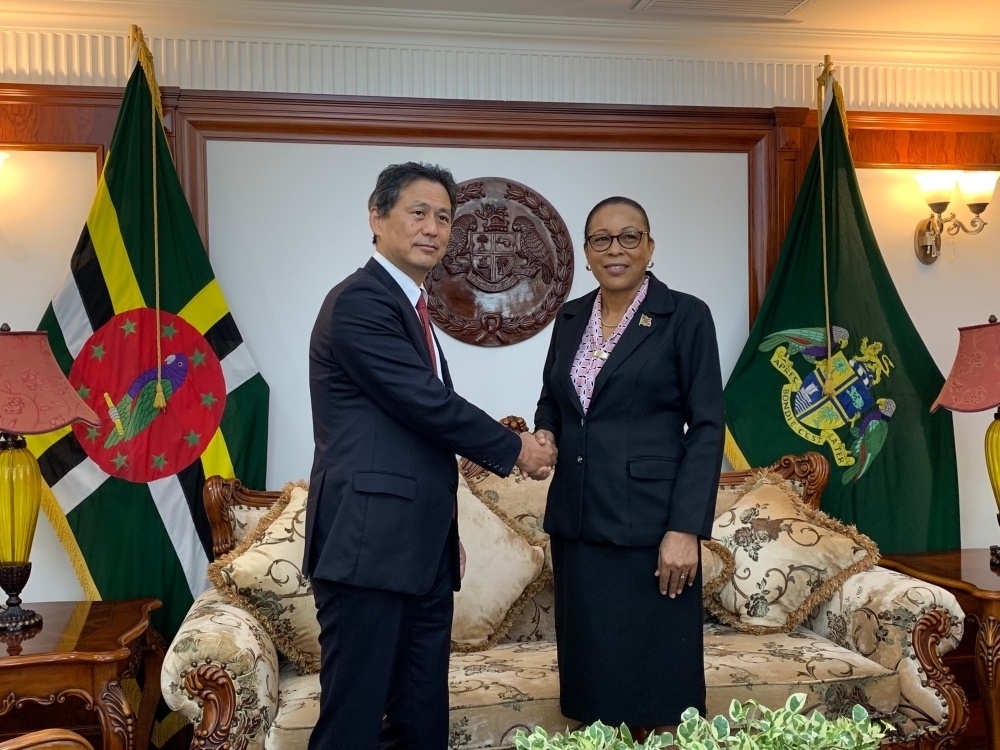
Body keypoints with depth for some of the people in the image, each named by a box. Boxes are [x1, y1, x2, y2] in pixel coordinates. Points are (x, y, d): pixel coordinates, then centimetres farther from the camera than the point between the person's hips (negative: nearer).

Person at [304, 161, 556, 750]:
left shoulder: (410, 307, 19)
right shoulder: (359, 301, -10)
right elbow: (429, 404, -16)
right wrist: (515, 450, -2)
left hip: (421, 550, 9)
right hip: (367, 547, -9)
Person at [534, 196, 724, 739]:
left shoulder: (686, 316, -5)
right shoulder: (570, 317, 10)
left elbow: (707, 427, -8)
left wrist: (685, 529, -15)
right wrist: (545, 433, -2)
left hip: (649, 523, -5)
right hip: (578, 522, 5)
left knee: (654, 676, 3)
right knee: (591, 668, 11)